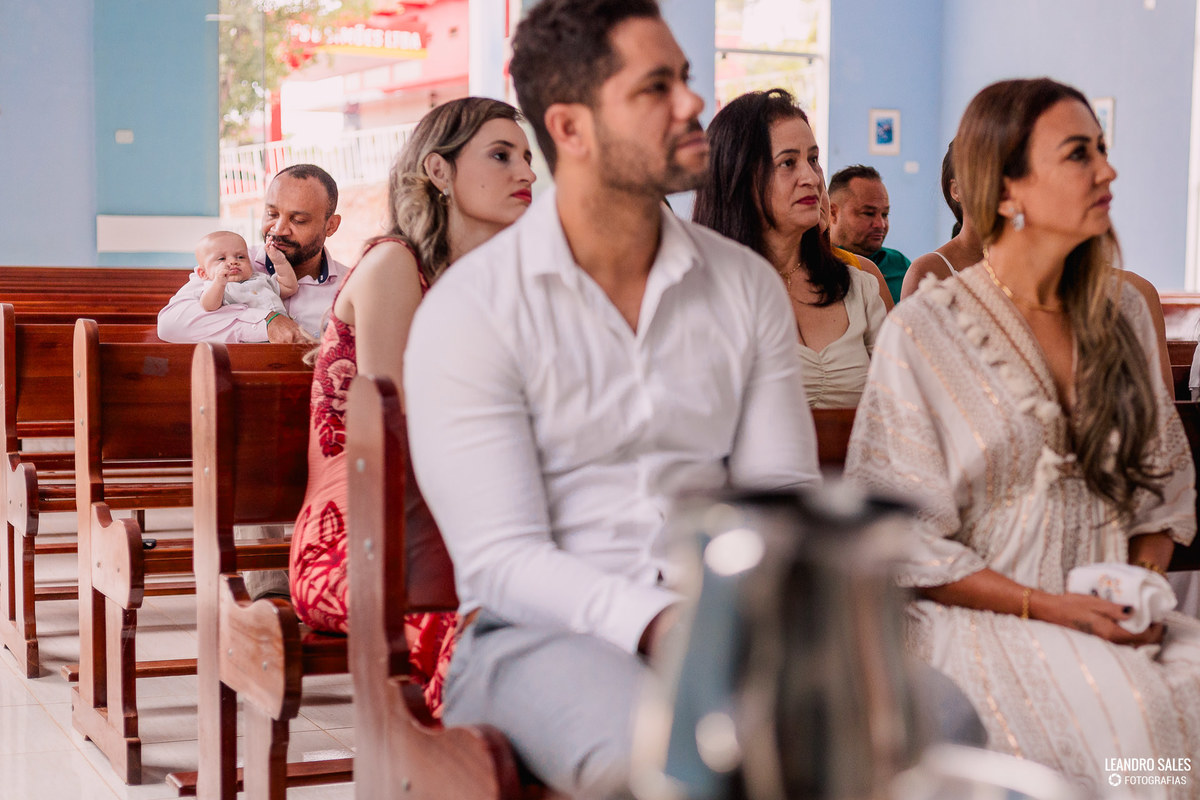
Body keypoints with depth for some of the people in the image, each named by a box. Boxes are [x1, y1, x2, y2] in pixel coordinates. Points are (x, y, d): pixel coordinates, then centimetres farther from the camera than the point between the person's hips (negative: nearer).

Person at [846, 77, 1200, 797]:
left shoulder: (1122, 313, 12)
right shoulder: (924, 331, -6)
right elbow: (900, 540, -8)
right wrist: (1051, 608, -14)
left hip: (1117, 620, 5)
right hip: (980, 622, -5)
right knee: (1126, 713, -31)